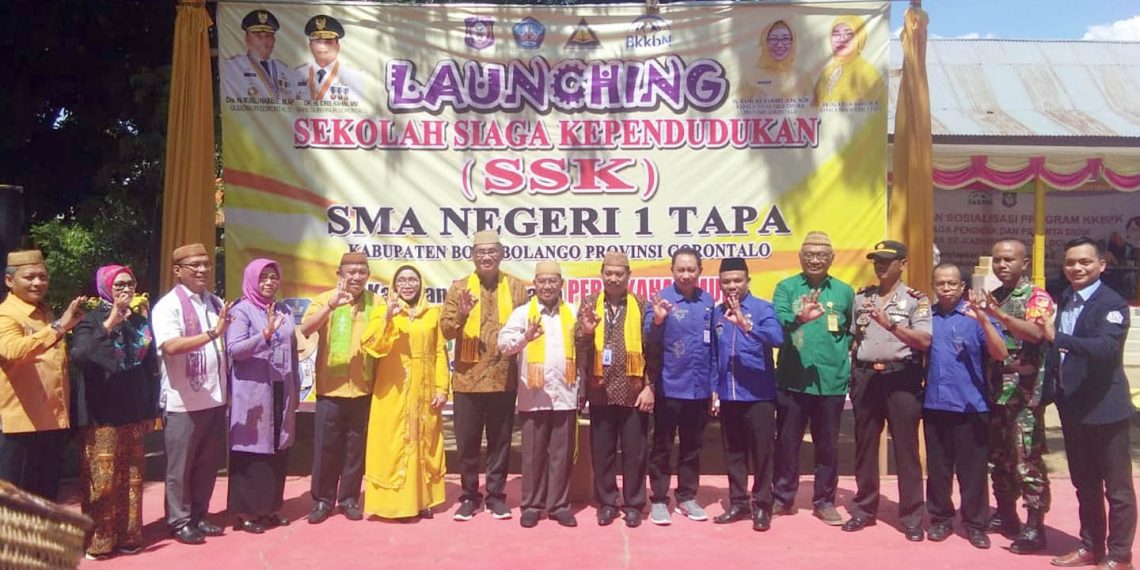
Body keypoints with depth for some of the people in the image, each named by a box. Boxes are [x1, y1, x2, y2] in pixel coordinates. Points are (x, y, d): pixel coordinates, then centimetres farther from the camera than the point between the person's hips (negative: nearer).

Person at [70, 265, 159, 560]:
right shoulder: (91, 320, -5)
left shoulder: (140, 321, 10)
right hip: (102, 414, -5)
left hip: (133, 411, 5)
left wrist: (152, 408, 13)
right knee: (102, 479, -3)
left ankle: (128, 536, 20)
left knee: (132, 477, 10)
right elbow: (78, 356, -25)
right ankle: (97, 541, 8)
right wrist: (110, 323, -31)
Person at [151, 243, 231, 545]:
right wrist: (212, 333, -32)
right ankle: (180, 522, 18)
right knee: (181, 466, 6)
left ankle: (199, 516, 27)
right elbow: (171, 346, -25)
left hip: (215, 399, 6)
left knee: (209, 463, 14)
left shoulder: (217, 303, 11)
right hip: (183, 402, -6)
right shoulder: (168, 305, -10)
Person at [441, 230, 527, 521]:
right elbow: (446, 330, -3)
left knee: (500, 441, 9)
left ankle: (496, 495, 22)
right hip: (468, 378, 0)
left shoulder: (517, 287, 5)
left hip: (504, 378, 0)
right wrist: (461, 315, -22)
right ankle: (469, 497, 22)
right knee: (467, 442, 8)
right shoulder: (458, 288, 3)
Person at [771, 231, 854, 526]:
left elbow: (853, 332, 16)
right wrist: (800, 319, -36)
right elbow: (777, 323, -17)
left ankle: (824, 501, 26)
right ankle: (783, 498, 23)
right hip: (792, 380, -1)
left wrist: (843, 351, 0)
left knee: (828, 445, 12)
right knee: (786, 443, 9)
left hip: (832, 381, 2)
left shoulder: (845, 292, 6)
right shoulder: (786, 287, -1)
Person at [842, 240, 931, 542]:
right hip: (865, 376, 4)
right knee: (864, 445, 10)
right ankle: (864, 509, 21)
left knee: (906, 447, 1)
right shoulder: (861, 297, 12)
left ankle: (912, 517, 9)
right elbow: (850, 336, 14)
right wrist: (851, 374, 3)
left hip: (901, 377, -4)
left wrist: (889, 324, -22)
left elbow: (925, 341, -12)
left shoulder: (916, 299, -1)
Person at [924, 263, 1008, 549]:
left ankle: (975, 523, 16)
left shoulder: (975, 316, -4)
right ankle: (941, 518, 23)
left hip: (970, 406, -3)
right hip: (934, 404, 3)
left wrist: (983, 320, -25)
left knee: (972, 469, 4)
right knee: (937, 468, 11)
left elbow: (1001, 354, -13)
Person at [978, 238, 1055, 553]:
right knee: (998, 457, 13)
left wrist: (1000, 315, -38)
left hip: (1024, 392, -6)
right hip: (993, 390, 7)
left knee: (1027, 461, -5)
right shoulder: (992, 298, 14)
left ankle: (1035, 528, 2)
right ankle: (1006, 516, 26)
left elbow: (1036, 333, -23)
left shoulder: (1037, 297, -5)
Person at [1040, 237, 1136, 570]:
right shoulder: (1065, 300, 10)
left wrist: (1057, 337, -36)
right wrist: (1052, 390, 4)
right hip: (1072, 408, 7)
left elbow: (1108, 347, -28)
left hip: (1104, 408, -7)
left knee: (1117, 487, 5)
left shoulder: (1111, 304, -12)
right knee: (1084, 484, 17)